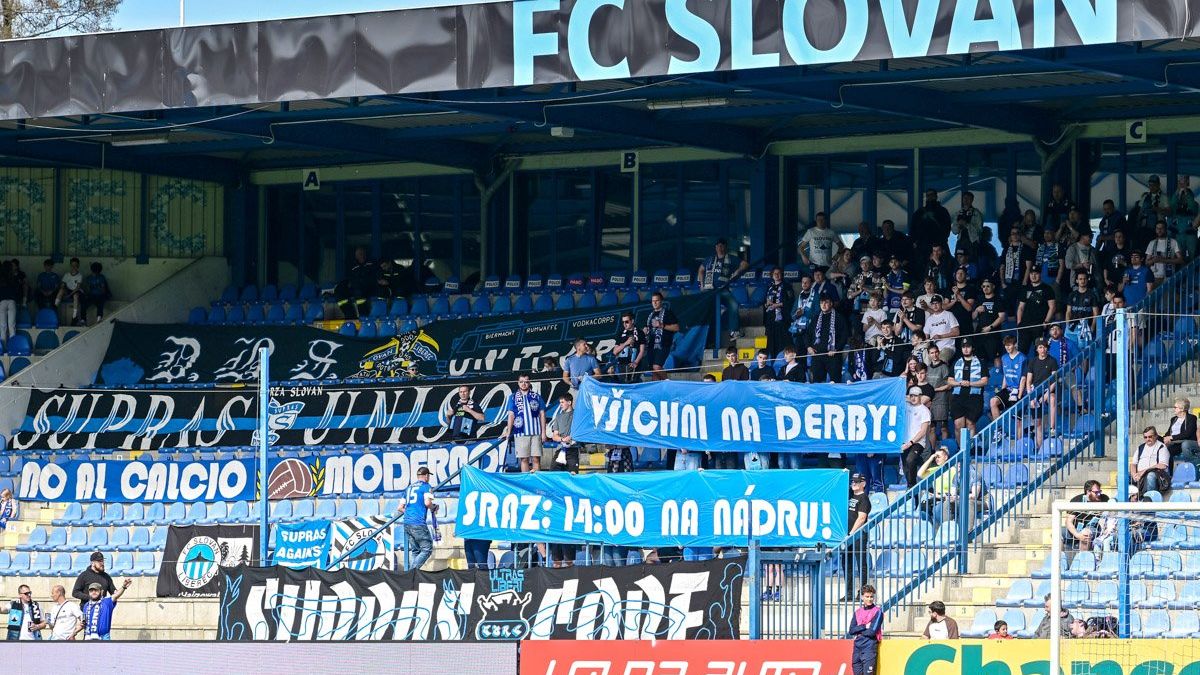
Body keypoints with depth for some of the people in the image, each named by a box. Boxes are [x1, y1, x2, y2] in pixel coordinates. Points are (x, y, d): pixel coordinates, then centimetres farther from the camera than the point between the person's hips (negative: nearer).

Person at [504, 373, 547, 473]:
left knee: (536, 458, -3)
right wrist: (508, 431, -7)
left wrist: (543, 432, 3)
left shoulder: (536, 397, 9)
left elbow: (542, 414, 9)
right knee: (524, 459, 1)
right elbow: (511, 415, 4)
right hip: (521, 433, 0)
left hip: (536, 432, 0)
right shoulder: (513, 397, 9)